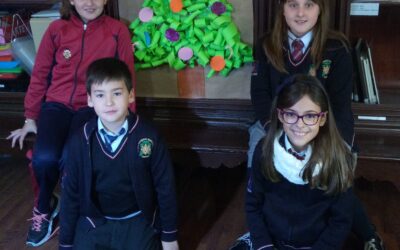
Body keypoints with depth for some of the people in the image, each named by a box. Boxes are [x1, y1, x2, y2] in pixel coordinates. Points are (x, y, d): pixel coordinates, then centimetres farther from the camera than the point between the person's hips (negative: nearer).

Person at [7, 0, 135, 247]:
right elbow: (40, 75, 11)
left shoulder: (118, 30, 2)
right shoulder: (57, 29, 7)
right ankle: (44, 206, 8)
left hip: (93, 107, -1)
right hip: (57, 105, 2)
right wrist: (31, 119, 11)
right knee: (45, 157, -26)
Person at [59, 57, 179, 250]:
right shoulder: (79, 142, -10)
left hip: (137, 221, -1)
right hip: (93, 222, 1)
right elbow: (70, 194, 0)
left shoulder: (148, 137, -14)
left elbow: (165, 186, -4)